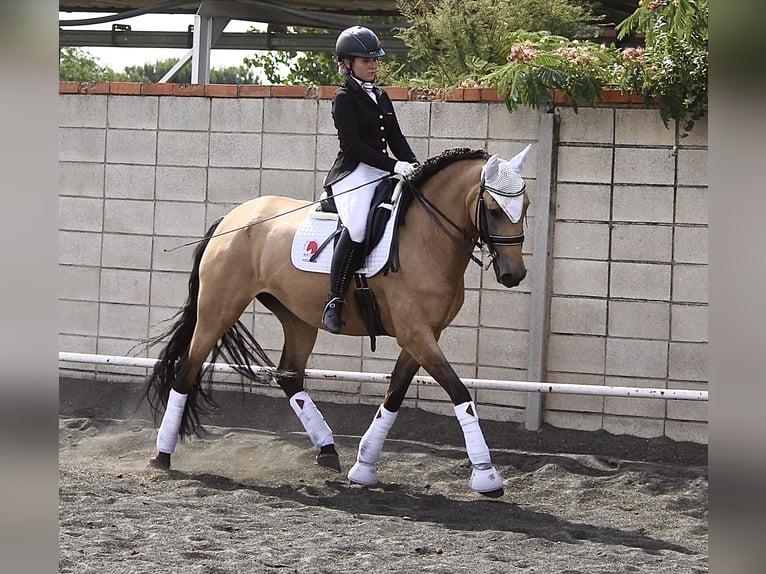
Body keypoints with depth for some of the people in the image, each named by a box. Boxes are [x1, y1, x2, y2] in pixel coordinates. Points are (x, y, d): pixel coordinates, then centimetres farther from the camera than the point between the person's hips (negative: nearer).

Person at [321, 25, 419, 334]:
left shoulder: (381, 97, 21)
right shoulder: (344, 97, -2)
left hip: (383, 171, 8)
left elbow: (396, 138, 19)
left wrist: (414, 166, 0)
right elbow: (352, 145, -12)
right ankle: (334, 301, -26)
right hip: (353, 173, -8)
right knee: (358, 226, -31)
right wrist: (394, 165, -18)